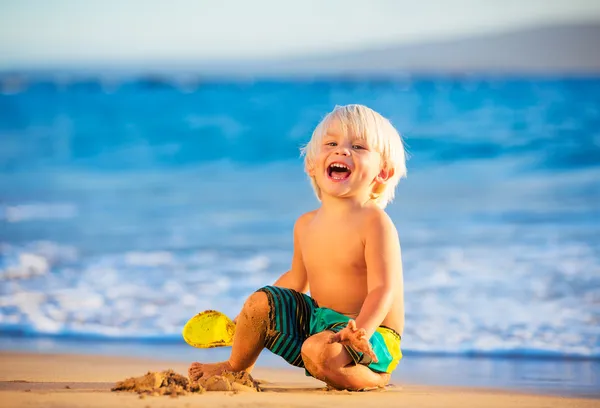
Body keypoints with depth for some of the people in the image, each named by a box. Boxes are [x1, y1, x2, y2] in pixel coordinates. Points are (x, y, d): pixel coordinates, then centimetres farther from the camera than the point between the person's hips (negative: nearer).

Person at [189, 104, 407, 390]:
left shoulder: (374, 222, -17)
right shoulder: (305, 225, 6)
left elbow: (383, 289, -23)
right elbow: (296, 280, 22)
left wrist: (360, 331, -41)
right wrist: (246, 319, 25)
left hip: (374, 338, -8)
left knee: (319, 350, -35)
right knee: (261, 301, 1)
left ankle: (371, 379, -6)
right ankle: (237, 366, 25)